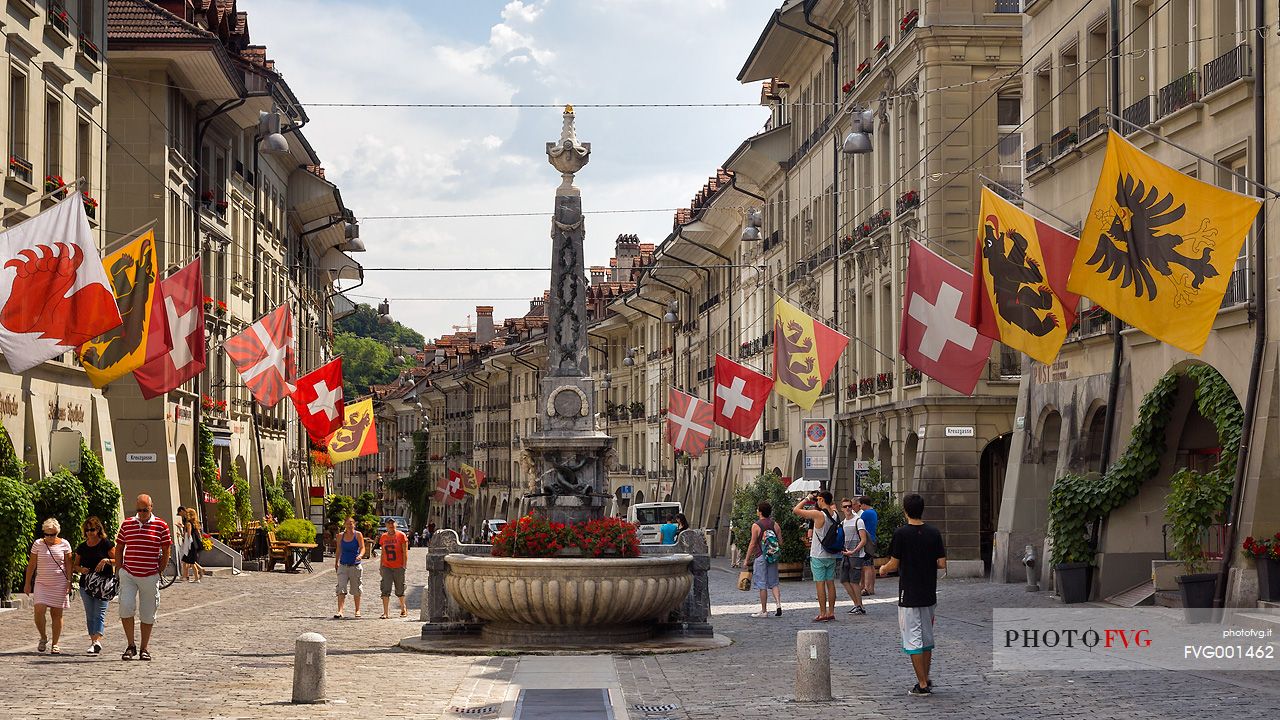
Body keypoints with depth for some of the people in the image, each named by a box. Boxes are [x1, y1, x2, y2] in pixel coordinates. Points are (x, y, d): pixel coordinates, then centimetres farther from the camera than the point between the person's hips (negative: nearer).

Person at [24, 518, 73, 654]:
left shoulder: (64, 544, 2)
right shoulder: (38, 544, 2)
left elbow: (68, 564, 5)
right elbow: (31, 565, 7)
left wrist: (69, 581, -4)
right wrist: (28, 583, 6)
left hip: (59, 584, 0)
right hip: (41, 583, 0)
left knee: (57, 614, 1)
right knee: (39, 611, -15)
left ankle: (55, 644, 9)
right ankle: (43, 637, 9)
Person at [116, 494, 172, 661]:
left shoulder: (161, 526, 0)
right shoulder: (127, 524, 6)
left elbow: (166, 550, 6)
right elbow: (119, 548, 14)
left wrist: (159, 571, 3)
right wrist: (120, 569, 7)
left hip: (150, 576, -1)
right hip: (128, 575, 1)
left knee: (147, 614, 6)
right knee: (126, 608, -13)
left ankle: (144, 649, 18)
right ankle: (131, 646, 0)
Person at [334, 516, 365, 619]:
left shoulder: (358, 535, -2)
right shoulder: (341, 536, 7)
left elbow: (362, 548, -9)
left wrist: (360, 555, -29)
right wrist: (336, 563, 18)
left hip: (355, 566, -2)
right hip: (343, 566, 2)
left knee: (356, 590, 7)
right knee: (341, 589, -11)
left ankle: (357, 610, 23)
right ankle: (340, 611, -16)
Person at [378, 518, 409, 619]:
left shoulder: (401, 536, -3)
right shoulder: (383, 537, 10)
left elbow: (405, 552, -5)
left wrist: (404, 566, -11)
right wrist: (381, 566, 14)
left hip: (398, 568, -3)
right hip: (386, 568, 3)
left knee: (400, 591, 8)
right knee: (385, 590, -9)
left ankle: (403, 608, 31)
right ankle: (386, 613, -10)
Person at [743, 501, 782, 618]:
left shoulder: (756, 526, -10)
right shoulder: (775, 525, 6)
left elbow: (752, 544, -10)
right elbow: (780, 542, 6)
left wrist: (747, 559, -3)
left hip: (761, 557, -5)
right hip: (773, 558, 5)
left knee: (762, 585, 0)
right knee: (774, 582, 12)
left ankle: (764, 611, 3)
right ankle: (778, 605, -5)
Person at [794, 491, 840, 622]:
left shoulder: (818, 514, -18)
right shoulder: (834, 515, 3)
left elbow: (796, 510, -14)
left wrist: (807, 499, -2)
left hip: (818, 556, -7)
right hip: (831, 555, 7)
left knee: (820, 584, -3)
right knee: (830, 583, 10)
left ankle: (823, 613, -3)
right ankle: (831, 612, 14)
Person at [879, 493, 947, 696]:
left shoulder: (901, 534, -13)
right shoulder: (934, 533, -1)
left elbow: (894, 565, -10)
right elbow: (942, 563, 0)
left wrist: (883, 569, 12)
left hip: (909, 595, -5)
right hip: (929, 594, 5)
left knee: (913, 638, -1)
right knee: (926, 637, 17)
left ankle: (922, 684, -3)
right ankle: (926, 679, 22)